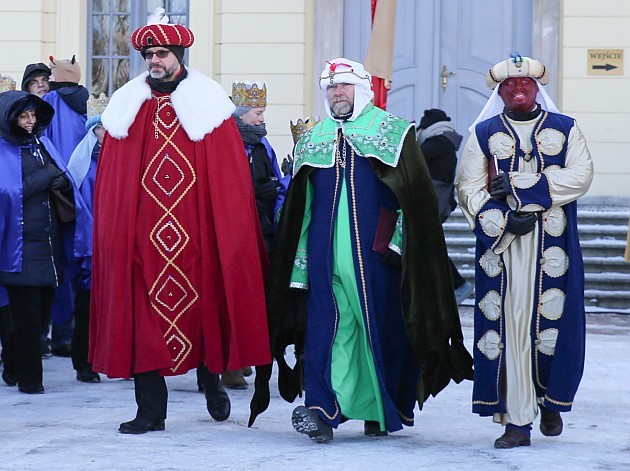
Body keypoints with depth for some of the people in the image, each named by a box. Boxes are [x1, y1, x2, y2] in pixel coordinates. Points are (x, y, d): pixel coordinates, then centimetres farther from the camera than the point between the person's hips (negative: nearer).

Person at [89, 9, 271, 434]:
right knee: (145, 315, -2)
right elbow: (111, 181, 10)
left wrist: (229, 234, -6)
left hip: (198, 233, -2)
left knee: (205, 304, 6)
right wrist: (115, 233, 1)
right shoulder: (128, 108, 10)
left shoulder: (207, 104, 3)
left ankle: (212, 379, 31)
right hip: (144, 235, 2)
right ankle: (151, 410, 2)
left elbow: (231, 176, 1)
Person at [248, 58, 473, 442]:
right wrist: (301, 264, 11)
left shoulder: (393, 131, 5)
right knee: (328, 327, -9)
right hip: (327, 258, 2)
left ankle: (384, 411, 13)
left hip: (377, 253, -2)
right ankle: (322, 409, -18)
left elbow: (416, 194, 1)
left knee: (382, 328, 1)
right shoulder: (312, 141, 17)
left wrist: (397, 240, -7)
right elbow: (300, 209, 18)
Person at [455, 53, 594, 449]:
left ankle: (551, 402, 21)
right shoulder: (483, 133, 12)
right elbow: (469, 188, 4)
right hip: (502, 240, 0)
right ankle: (517, 422, -6)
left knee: (553, 321, -3)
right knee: (509, 324, -7)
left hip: (554, 243, 0)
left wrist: (519, 186, -10)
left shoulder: (566, 129, 12)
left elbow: (580, 176, -3)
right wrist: (504, 220, -13)